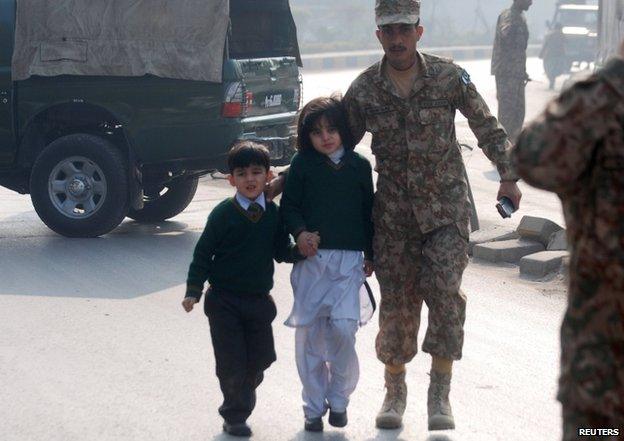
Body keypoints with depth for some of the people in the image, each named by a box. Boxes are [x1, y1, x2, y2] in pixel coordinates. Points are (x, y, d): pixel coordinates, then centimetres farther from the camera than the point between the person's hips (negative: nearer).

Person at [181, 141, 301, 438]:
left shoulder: (273, 213, 1)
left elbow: (282, 252, 7)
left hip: (259, 299, 4)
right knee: (231, 362, -2)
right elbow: (203, 254, -5)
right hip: (224, 301, -4)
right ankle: (235, 416, 16)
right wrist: (193, 291, -8)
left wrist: (301, 250, -14)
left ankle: (241, 400, 34)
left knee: (260, 358, 8)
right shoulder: (223, 214, -10)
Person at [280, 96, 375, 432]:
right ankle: (314, 406, 13)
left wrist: (370, 255, 11)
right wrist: (300, 233, -14)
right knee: (309, 331, 2)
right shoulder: (302, 164, 3)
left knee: (343, 327, -13)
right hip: (311, 257, 0)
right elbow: (289, 206, 4)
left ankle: (339, 399, 6)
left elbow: (368, 212, 12)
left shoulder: (359, 165, 6)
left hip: (348, 259, 0)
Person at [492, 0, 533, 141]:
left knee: (519, 110, 12)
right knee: (507, 109, -9)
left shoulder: (521, 17, 16)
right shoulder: (507, 16, -13)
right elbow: (505, 34, -36)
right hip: (506, 71, -9)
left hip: (517, 72, 9)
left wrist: (523, 72, 25)